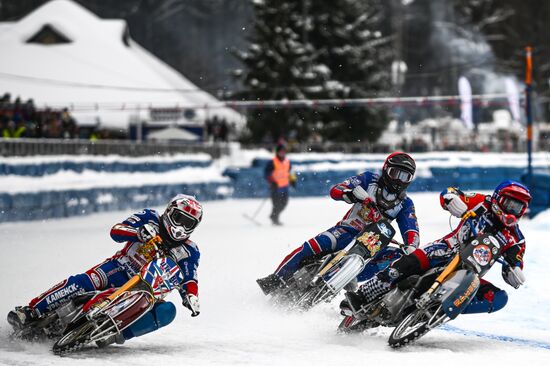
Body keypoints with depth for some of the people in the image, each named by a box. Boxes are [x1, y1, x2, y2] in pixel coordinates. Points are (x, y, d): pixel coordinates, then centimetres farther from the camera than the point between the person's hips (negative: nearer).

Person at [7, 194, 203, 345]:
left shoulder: (188, 252, 2)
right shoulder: (150, 218, -1)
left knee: (167, 311, -28)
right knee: (83, 282, -31)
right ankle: (31, 311, -27)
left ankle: (115, 335, -35)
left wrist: (191, 296, -28)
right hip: (118, 269, -2)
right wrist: (139, 232, -31)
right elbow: (115, 231, -11)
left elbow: (189, 280, -4)